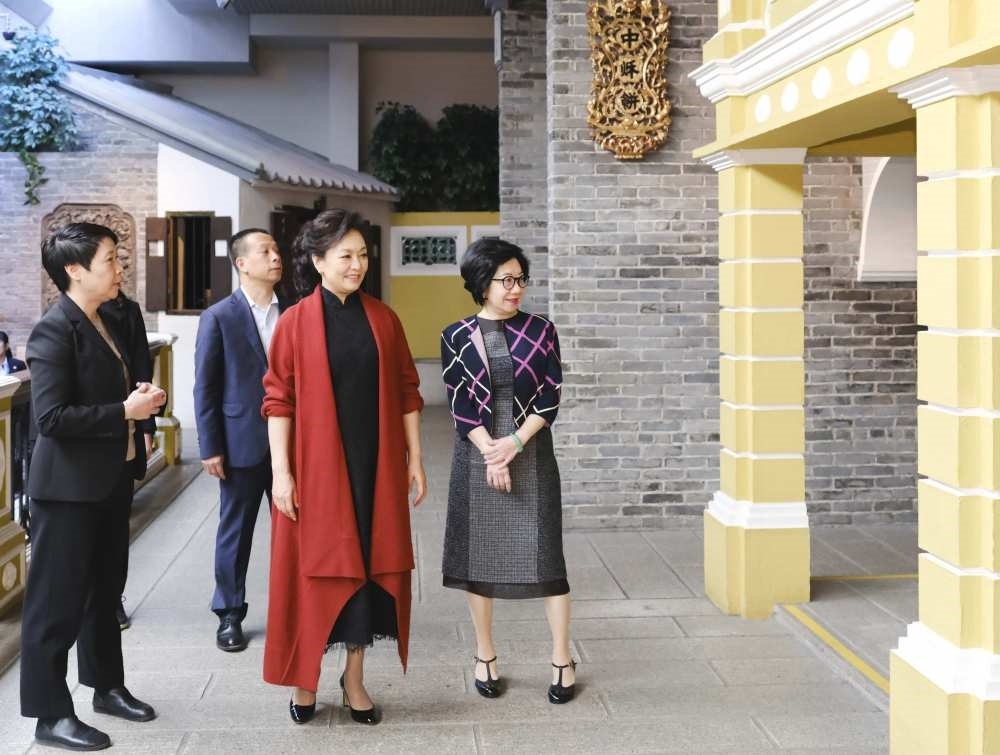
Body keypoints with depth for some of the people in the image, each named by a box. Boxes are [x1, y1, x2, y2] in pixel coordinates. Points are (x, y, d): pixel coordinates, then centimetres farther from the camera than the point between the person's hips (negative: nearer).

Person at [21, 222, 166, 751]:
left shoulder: (103, 323, 10)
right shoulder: (54, 331, -18)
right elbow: (51, 416, -25)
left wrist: (139, 396, 3)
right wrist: (125, 411, -21)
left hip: (110, 479, 9)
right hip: (69, 487, -9)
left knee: (103, 590, 20)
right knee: (56, 601, 2)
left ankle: (106, 686, 35)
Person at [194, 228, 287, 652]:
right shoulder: (219, 317, -4)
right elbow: (205, 387, -4)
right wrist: (210, 448, -7)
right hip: (242, 444, -3)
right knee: (235, 533, 8)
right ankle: (230, 615, 22)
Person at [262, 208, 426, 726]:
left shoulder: (383, 319, 4)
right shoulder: (294, 323, -5)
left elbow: (407, 393, 7)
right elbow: (278, 402, -5)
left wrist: (414, 460, 5)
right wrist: (281, 471, -11)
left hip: (375, 466, 3)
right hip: (316, 466, -3)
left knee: (369, 564, 7)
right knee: (314, 567, 5)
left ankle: (354, 678, 20)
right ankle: (305, 678, 20)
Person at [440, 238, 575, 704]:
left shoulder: (541, 331, 2)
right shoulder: (457, 337, 0)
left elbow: (550, 399, -3)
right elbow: (460, 405, -3)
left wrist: (513, 445, -13)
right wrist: (490, 454, -12)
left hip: (532, 455, 0)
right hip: (476, 456, 0)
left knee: (544, 555, -1)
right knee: (478, 555, 5)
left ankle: (562, 660, 8)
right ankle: (485, 657, 19)